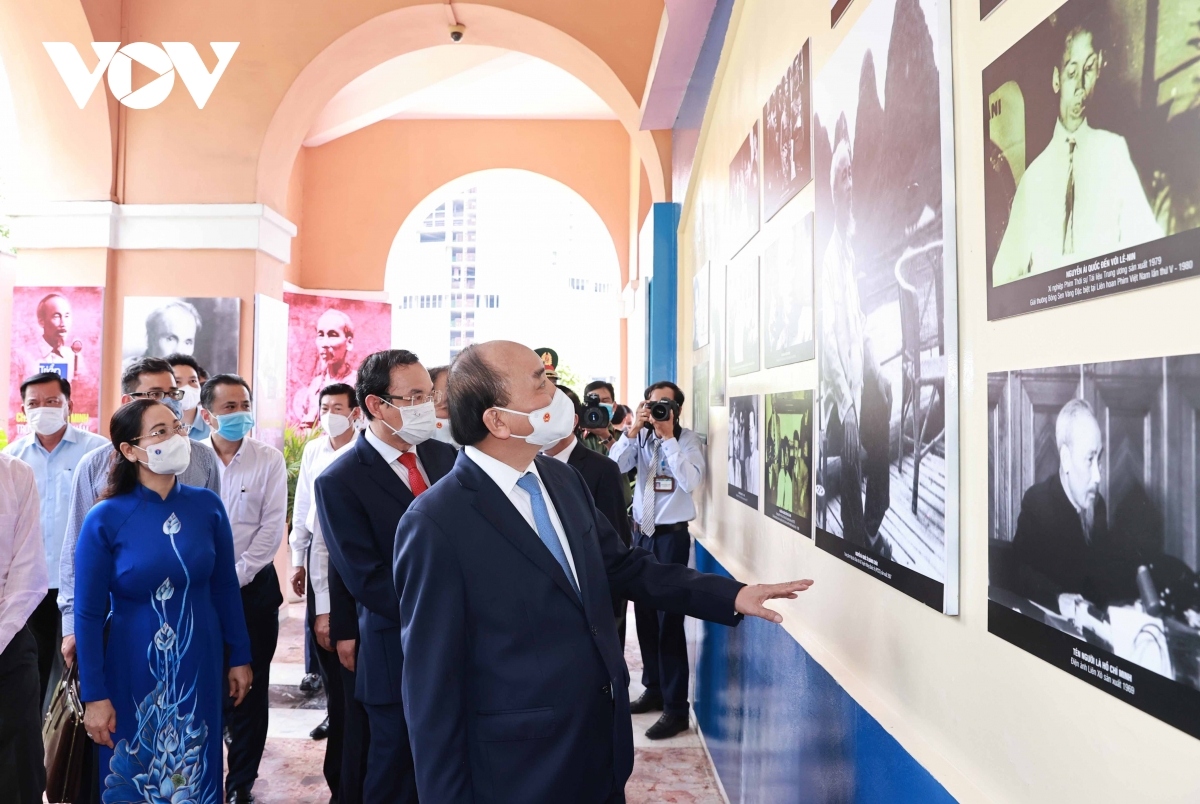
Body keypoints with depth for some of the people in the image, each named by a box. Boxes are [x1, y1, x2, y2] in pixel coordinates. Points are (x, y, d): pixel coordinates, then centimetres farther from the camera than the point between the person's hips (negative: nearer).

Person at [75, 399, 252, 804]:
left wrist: (240, 657, 5)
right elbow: (88, 614, -8)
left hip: (199, 665, 2)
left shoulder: (208, 505, -6)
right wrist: (93, 695, -8)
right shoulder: (105, 519, -13)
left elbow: (225, 588, 2)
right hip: (132, 670, -2)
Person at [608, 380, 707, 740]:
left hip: (672, 535, -5)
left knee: (670, 619, -4)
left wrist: (668, 437, -20)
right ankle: (654, 689, 30)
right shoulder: (639, 439, 5)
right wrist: (633, 431, -16)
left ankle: (676, 707, 5)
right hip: (640, 532, 5)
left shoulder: (688, 440, -5)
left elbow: (691, 481, -21)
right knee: (644, 615, 14)